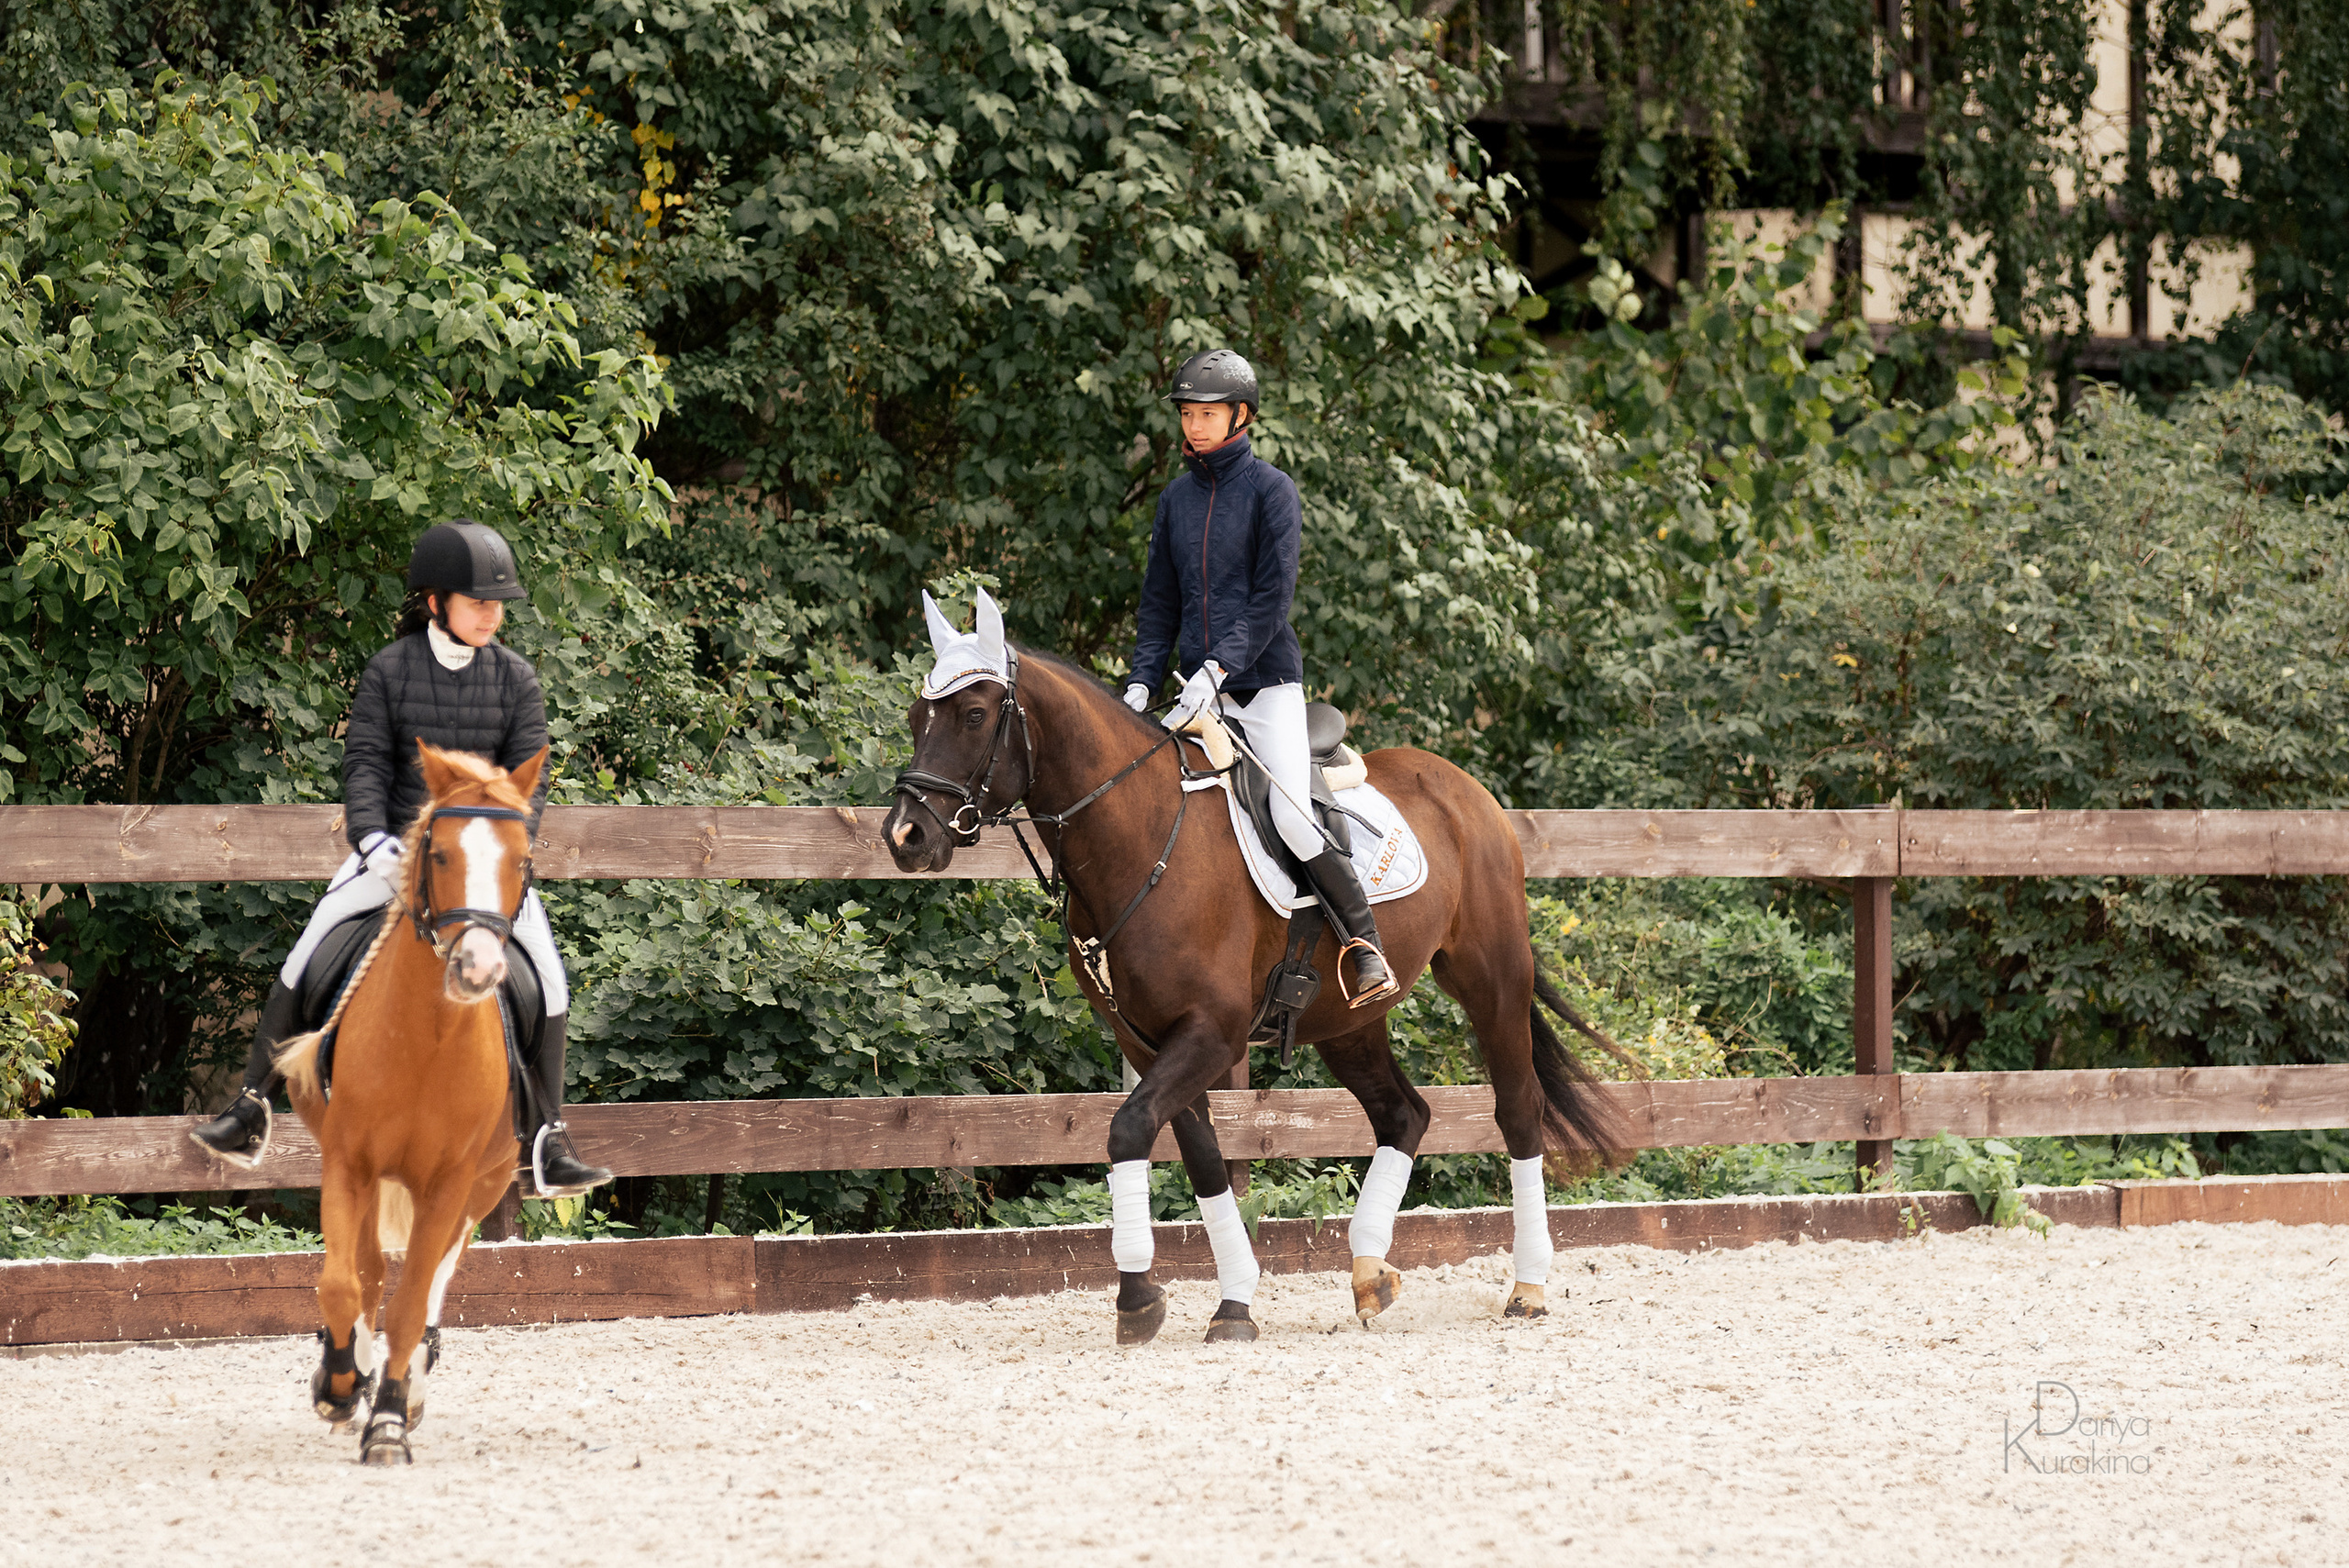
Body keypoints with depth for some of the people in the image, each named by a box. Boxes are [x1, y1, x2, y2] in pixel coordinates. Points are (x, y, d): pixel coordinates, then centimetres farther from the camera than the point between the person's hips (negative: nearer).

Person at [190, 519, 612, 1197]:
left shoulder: (515, 679, -1)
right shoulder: (391, 670, -5)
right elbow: (365, 762, -8)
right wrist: (373, 841, -24)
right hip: (397, 848, -1)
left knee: (548, 970, -13)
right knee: (311, 946, -14)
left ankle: (548, 1140, -7)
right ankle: (251, 1104, -5)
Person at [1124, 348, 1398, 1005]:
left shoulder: (1270, 489, -5)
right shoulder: (1178, 497, 12)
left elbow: (1272, 596, -12)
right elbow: (1160, 602, 16)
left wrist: (1218, 667, -22)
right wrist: (1142, 683, 2)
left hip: (1265, 680, -6)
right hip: (1201, 691, 6)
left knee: (1293, 821, -20)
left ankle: (1365, 944, -8)